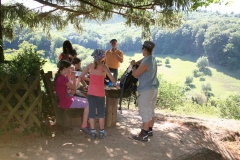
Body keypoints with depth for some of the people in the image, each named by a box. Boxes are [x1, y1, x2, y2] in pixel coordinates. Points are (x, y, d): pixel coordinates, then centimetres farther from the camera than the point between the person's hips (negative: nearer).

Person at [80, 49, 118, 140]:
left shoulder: (90, 66, 2)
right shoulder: (103, 67, -9)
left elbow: (81, 76, 5)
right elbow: (112, 78, -12)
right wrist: (115, 85, 7)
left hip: (91, 91, 3)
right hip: (100, 92, -3)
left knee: (91, 111, 8)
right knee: (101, 112, 8)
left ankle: (93, 132, 12)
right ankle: (101, 132, 15)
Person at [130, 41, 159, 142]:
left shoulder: (145, 63, -23)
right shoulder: (152, 59, 6)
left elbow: (135, 74, -14)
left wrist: (133, 65, 1)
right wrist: (136, 63, 14)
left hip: (146, 90, -9)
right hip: (154, 88, 10)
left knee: (145, 113, -3)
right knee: (151, 111, 17)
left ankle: (144, 135, 5)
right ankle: (149, 130, 30)